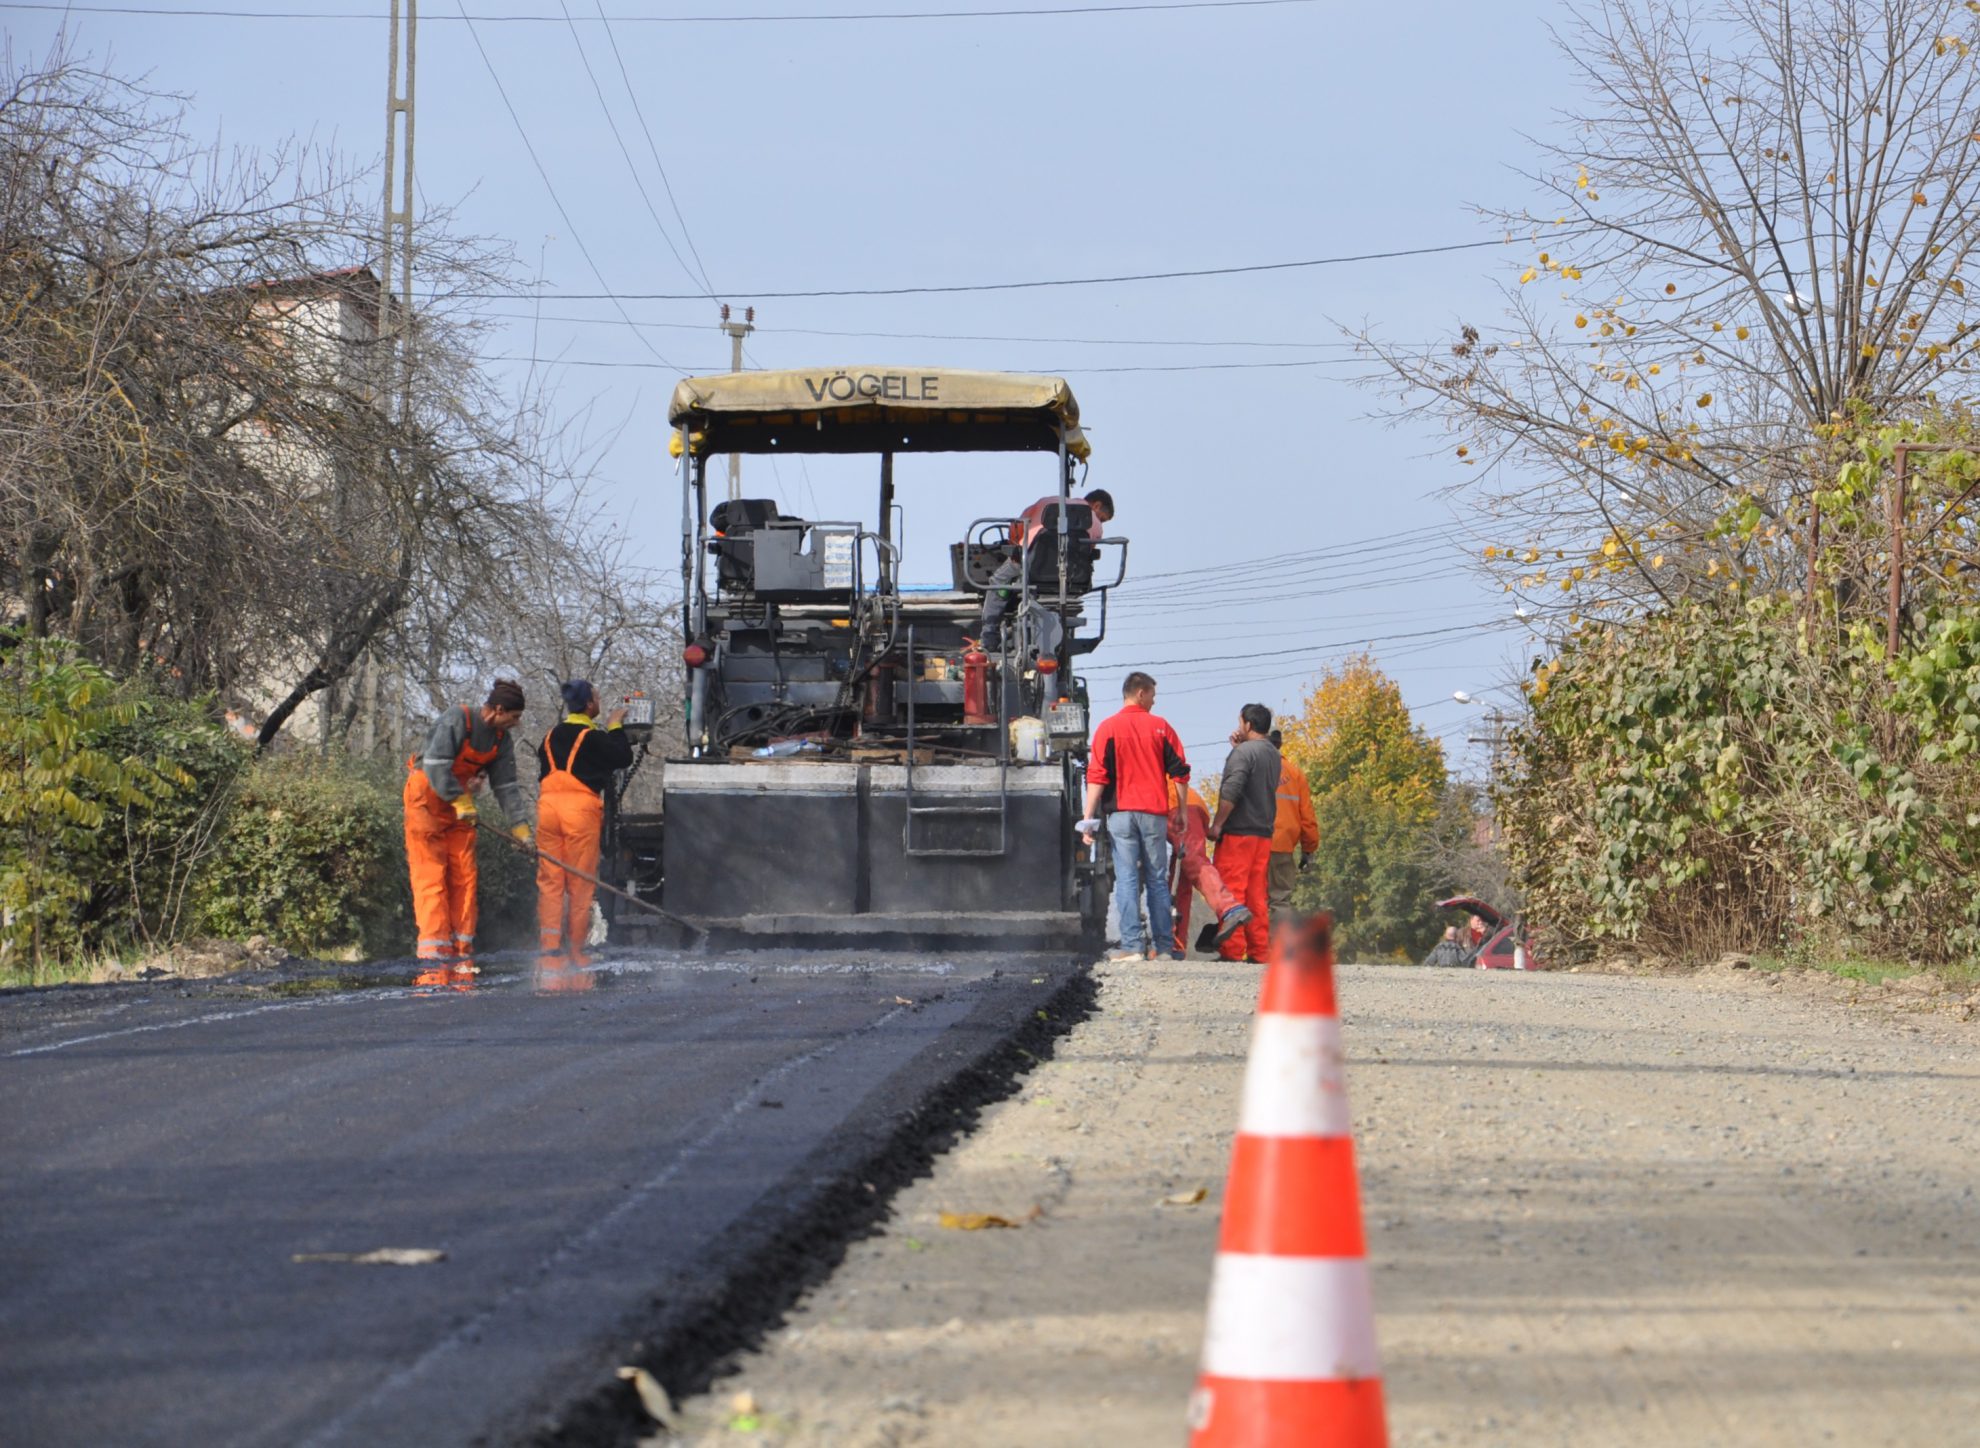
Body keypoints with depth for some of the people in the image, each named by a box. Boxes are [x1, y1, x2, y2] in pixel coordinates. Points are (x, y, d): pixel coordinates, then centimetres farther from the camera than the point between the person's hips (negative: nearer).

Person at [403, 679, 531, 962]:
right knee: (430, 872, -10)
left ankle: (461, 946, 5)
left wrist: (520, 826, 1)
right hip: (426, 797, -7)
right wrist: (460, 800, -25)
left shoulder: (501, 739, 3)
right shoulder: (455, 722, -20)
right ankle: (434, 946, -15)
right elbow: (436, 766, -26)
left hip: (460, 801, 7)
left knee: (464, 874, 2)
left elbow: (506, 786, 6)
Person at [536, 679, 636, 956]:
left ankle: (548, 943, -2)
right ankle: (575, 944, 5)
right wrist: (616, 727, 12)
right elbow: (624, 758, 1)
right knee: (580, 882, 3)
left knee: (549, 879, 5)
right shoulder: (594, 738, -5)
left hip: (548, 806, 5)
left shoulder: (551, 737, 13)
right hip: (581, 808, -5)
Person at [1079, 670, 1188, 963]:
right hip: (1155, 813, 1)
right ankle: (1162, 946, 8)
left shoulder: (1108, 728, 0)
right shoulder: (1160, 726, 4)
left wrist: (1089, 817, -4)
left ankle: (1131, 945, -9)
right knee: (1157, 880, 8)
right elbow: (1180, 771, 4)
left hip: (1121, 812, -1)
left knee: (1127, 880, -2)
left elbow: (1096, 777, -5)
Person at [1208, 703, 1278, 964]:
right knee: (1256, 896, 9)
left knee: (1231, 891, -7)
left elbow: (1231, 790, -20)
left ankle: (1232, 950, -10)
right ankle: (1260, 951, 7)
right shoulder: (1273, 755, 15)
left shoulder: (1244, 752, -12)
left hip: (1238, 834, -8)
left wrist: (1217, 824, -14)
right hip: (1264, 834, 8)